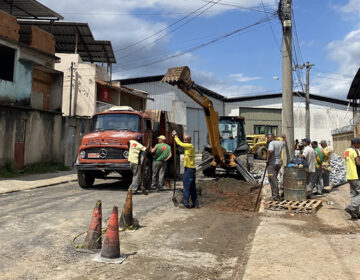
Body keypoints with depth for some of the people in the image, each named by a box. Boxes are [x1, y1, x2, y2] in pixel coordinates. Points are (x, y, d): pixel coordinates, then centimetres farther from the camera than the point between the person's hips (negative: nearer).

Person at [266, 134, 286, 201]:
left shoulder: (272, 143, -10)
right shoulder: (280, 143, 14)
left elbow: (271, 151, -27)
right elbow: (285, 142, 37)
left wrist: (268, 160, -16)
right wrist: (284, 138, 57)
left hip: (272, 164, -8)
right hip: (279, 163, 8)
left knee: (273, 179, -9)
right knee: (275, 179, 17)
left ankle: (275, 196, -13)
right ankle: (276, 195, 22)